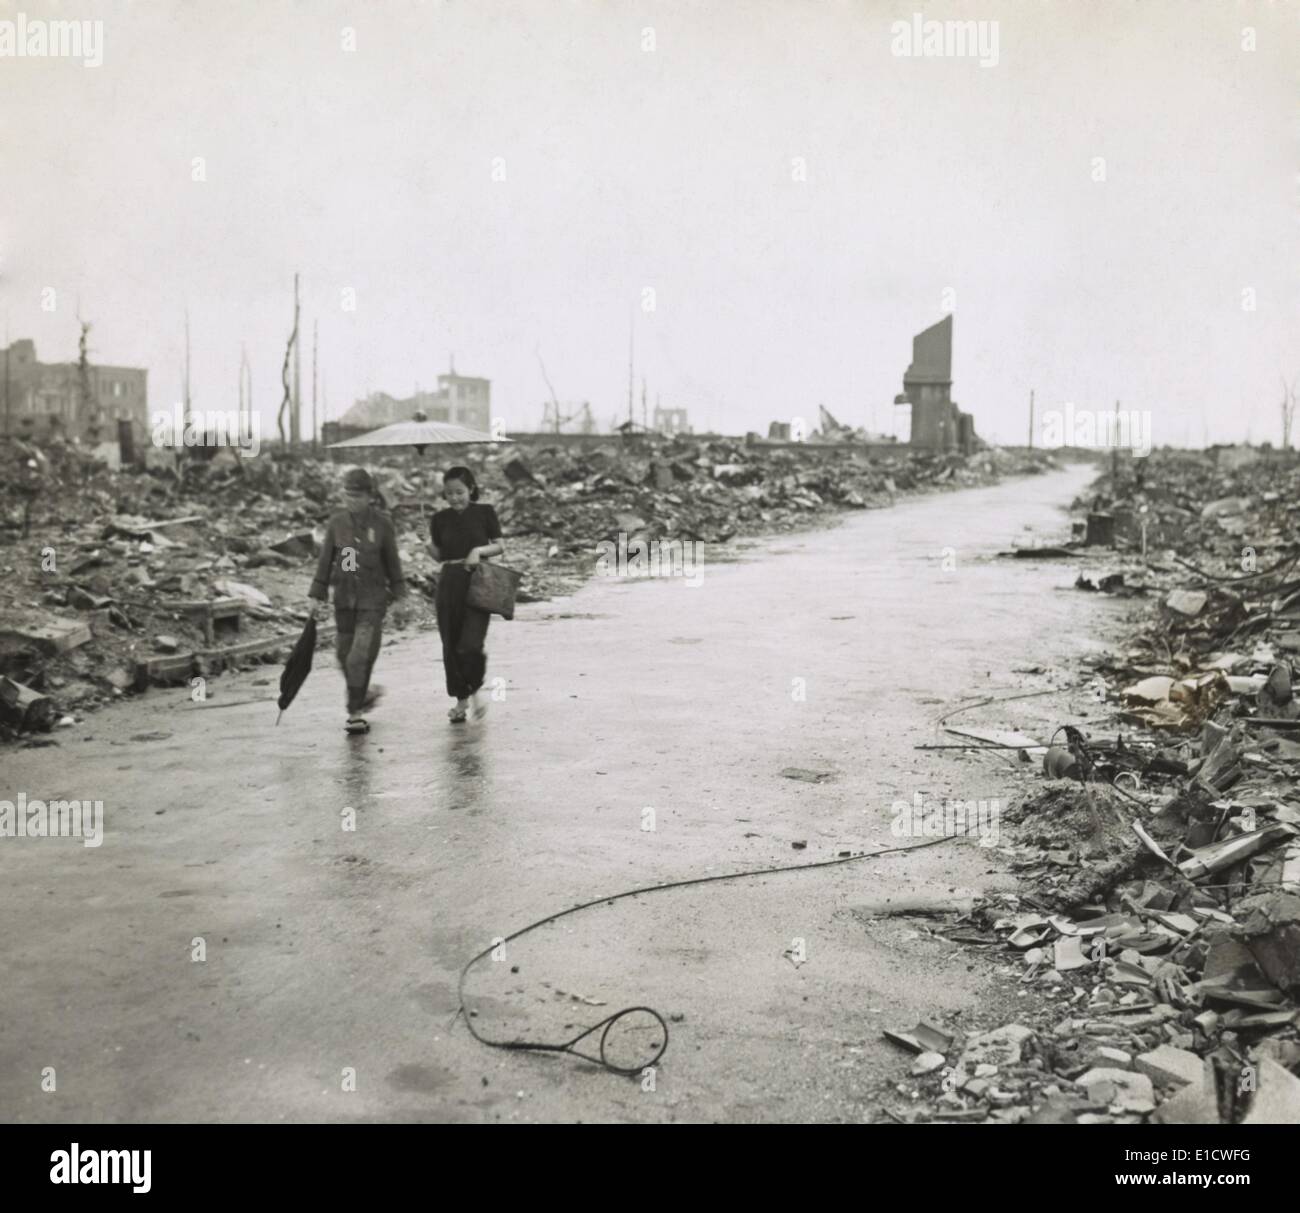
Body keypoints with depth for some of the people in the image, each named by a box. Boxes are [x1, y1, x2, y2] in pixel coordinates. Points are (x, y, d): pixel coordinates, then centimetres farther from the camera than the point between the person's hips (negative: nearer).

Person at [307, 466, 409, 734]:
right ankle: (361, 694, 36)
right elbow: (325, 561, 7)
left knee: (361, 656, -11)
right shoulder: (336, 522, 2)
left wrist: (399, 600, 3)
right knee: (344, 653, 11)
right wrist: (315, 596, 5)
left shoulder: (382, 524, -4)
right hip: (344, 596, 3)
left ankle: (355, 713, -2)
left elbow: (392, 562, 2)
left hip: (373, 597, -3)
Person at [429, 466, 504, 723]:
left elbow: (500, 547, 4)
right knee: (451, 646, 6)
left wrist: (479, 550, -13)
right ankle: (461, 699, 23)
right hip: (449, 584, 3)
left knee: (470, 646, -15)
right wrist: (429, 544, -7)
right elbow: (439, 555, 12)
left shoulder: (484, 512, 0)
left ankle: (474, 692, 12)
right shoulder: (440, 519, 7)